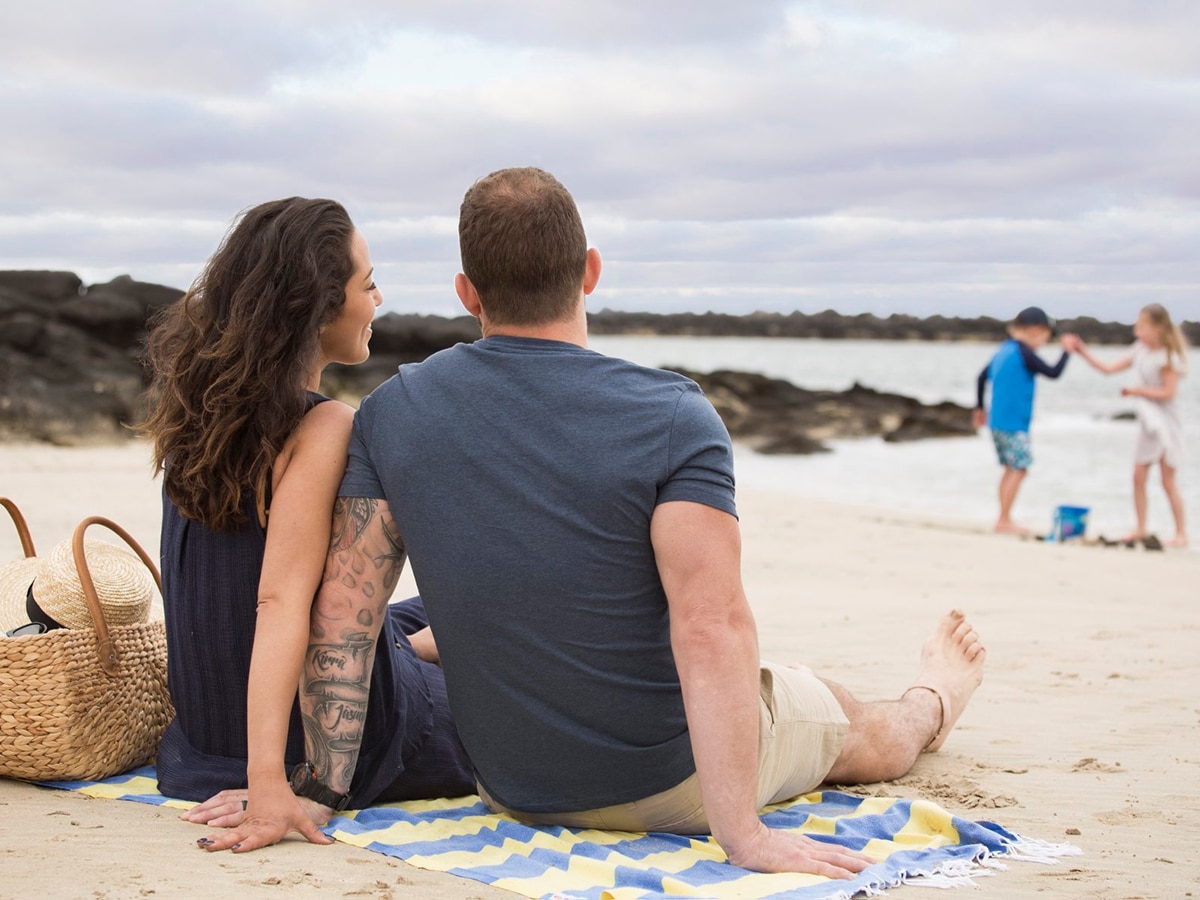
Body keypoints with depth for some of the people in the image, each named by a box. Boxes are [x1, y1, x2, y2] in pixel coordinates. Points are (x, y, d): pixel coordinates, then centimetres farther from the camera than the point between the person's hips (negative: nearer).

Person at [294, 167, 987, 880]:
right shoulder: (672, 417, -22)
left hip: (511, 791, 5)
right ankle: (932, 704, 61)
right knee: (859, 727, 27)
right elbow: (712, 626, -32)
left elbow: (342, 613, -8)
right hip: (672, 787, -4)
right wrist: (743, 834, -31)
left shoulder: (391, 412, -9)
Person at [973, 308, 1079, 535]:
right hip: (1014, 423, -9)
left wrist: (980, 407, 33)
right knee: (1018, 469, -6)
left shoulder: (1004, 350, 14)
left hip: (998, 421, 9)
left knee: (1011, 469, 14)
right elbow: (1053, 373, -14)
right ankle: (1004, 521, -6)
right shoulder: (1023, 352, -13)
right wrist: (1067, 351, 0)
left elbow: (982, 377, 22)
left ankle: (1004, 520, 16)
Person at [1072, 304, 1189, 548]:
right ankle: (1140, 529, 15)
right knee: (1138, 476, 6)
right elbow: (1108, 368, 6)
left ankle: (1181, 533, 7)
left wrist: (1136, 391, -18)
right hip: (1147, 422, 7)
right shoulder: (1140, 351, 5)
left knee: (1168, 480, -2)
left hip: (1165, 422, -7)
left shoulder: (1167, 357, -16)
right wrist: (1083, 351, 1)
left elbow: (1168, 392, -19)